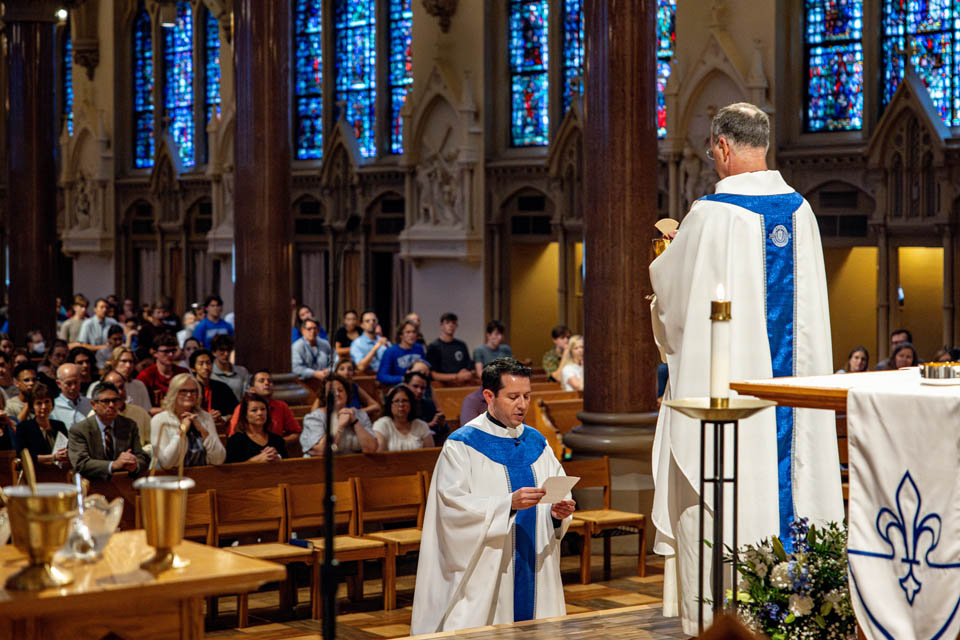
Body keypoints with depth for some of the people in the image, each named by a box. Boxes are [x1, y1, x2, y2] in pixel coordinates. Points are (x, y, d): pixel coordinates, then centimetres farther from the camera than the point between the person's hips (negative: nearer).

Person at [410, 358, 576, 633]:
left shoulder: (536, 443, 13)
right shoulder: (461, 445, -5)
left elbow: (560, 493, 11)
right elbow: (453, 505, -15)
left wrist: (558, 511, -12)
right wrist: (509, 504, -25)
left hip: (534, 571, 5)